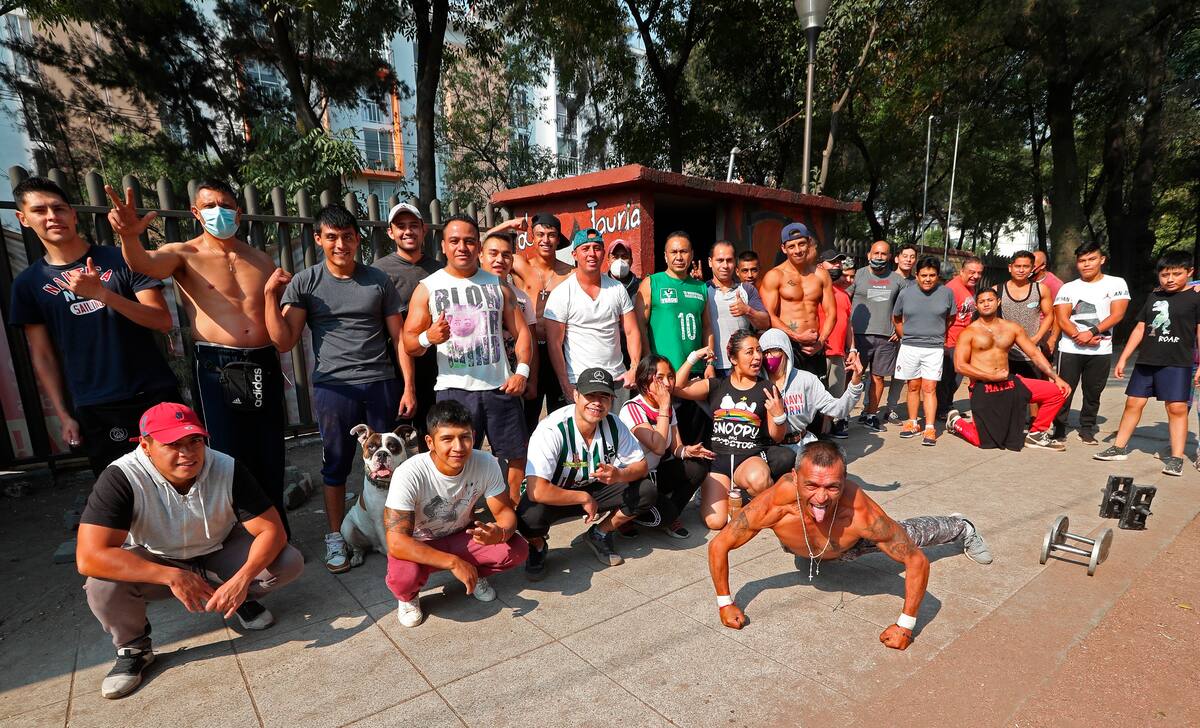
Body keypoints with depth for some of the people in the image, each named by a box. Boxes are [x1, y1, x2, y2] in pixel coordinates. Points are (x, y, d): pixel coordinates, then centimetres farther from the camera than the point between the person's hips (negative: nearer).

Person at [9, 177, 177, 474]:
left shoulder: (121, 259, 0)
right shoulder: (28, 283, 7)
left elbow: (163, 322, -9)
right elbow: (42, 355, 9)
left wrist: (102, 294, -21)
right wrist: (63, 414, 4)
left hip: (154, 395, -1)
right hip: (93, 411, 2)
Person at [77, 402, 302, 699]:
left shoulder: (228, 469, -24)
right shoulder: (120, 478, -27)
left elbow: (272, 530, -22)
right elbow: (89, 558, -33)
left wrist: (242, 580, -38)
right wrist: (173, 576, -37)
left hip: (219, 554, 0)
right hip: (155, 564, 0)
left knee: (289, 562, -22)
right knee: (103, 586, -31)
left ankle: (242, 599, 11)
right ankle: (133, 648, 0)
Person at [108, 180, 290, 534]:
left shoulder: (262, 260, 12)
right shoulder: (184, 255, 1)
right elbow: (145, 264, -24)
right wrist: (129, 237, -42)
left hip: (264, 366, 4)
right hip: (217, 369, -3)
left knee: (270, 458, 11)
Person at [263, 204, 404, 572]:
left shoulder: (379, 281, 5)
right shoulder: (304, 283, 2)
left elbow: (398, 337, 6)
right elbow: (284, 341, -1)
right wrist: (270, 295, -10)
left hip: (380, 384, 1)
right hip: (333, 387, -1)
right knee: (336, 465, 9)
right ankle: (336, 536, 24)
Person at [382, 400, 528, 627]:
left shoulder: (486, 464, -21)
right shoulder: (409, 474, -32)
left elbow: (505, 512, -12)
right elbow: (396, 542, -34)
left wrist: (500, 533, -37)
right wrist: (453, 562, -37)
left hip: (462, 536, 3)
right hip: (417, 545, -2)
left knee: (518, 549, -21)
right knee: (404, 576, -36)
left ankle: (476, 573, 12)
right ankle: (408, 597, 4)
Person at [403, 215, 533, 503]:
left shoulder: (497, 285, 12)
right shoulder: (427, 288, 3)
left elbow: (521, 331, 10)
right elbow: (409, 342, 0)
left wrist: (522, 372, -4)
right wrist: (429, 337, -23)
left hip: (501, 387, 3)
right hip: (454, 390, -2)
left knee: (518, 457, 8)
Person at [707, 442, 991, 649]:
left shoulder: (862, 515, -47)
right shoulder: (775, 505, -47)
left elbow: (917, 561, -32)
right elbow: (719, 546, -34)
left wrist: (905, 625, -29)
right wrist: (725, 602, -27)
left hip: (851, 546, 0)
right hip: (798, 549, 1)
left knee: (912, 534, 26)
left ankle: (961, 527, 55)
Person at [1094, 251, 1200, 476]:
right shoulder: (1154, 296, 12)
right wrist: (1123, 358, 13)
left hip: (1177, 363, -4)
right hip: (1146, 361, 4)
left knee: (1177, 407, -6)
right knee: (1133, 402, 7)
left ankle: (1176, 458, 1)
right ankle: (1119, 447, 15)